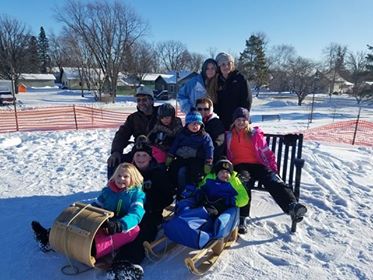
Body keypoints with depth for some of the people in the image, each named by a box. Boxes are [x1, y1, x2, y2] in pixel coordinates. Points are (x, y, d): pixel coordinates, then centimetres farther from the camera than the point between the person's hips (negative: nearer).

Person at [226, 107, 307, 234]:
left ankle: (291, 206, -52)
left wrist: (273, 167, 4)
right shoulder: (229, 136, 19)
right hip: (239, 166, -1)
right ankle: (241, 218, -42)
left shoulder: (255, 134, 17)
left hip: (257, 165, 1)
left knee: (273, 181, -30)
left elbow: (266, 152, 15)